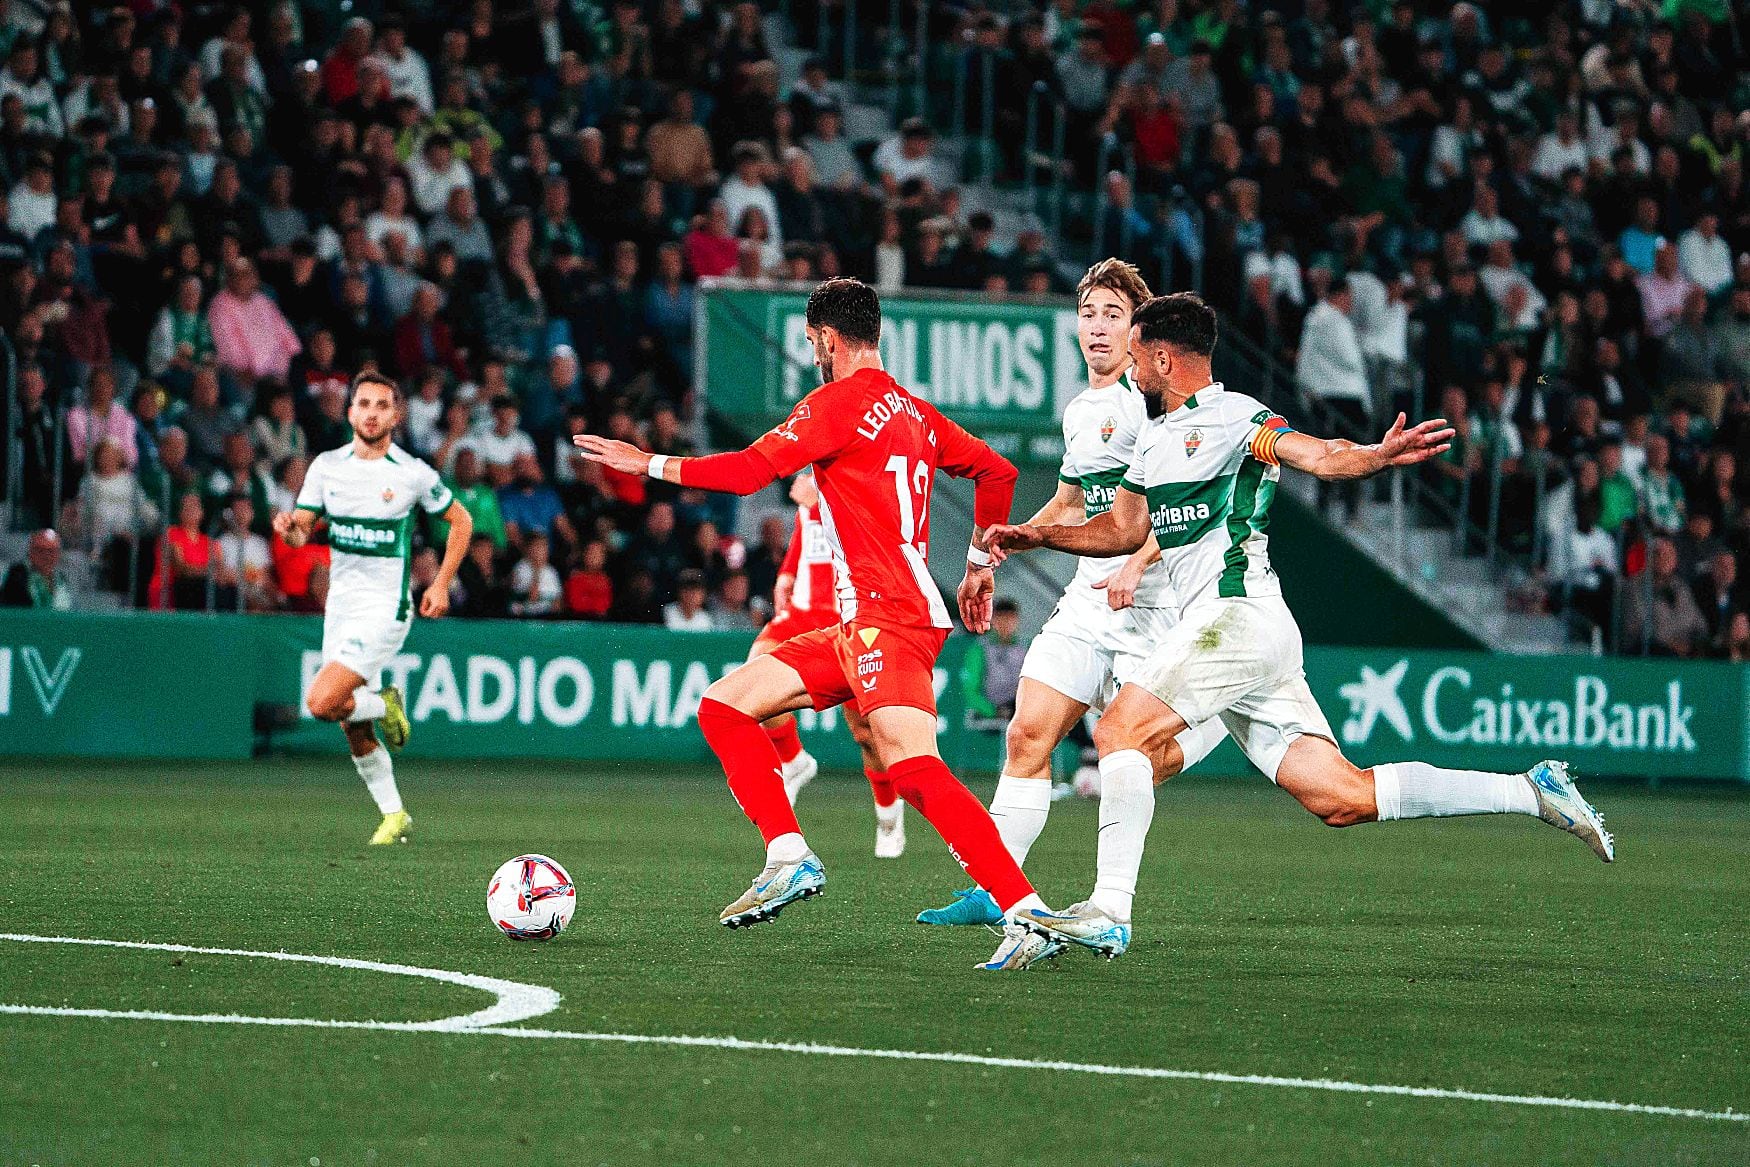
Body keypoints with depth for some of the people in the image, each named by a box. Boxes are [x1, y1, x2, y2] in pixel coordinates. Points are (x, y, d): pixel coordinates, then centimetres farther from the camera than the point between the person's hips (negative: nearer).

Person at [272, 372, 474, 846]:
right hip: (340, 606, 5)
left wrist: (441, 584, -1)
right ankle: (394, 815, 25)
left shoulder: (414, 473, -9)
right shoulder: (326, 466, 2)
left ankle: (385, 705, 8)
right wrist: (289, 527, -23)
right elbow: (302, 532, 1)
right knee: (354, 731, 9)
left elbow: (461, 520, 5)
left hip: (385, 608, -5)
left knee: (322, 702, -21)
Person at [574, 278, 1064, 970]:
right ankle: (789, 859, 4)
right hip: (865, 625, 10)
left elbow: (748, 471, -11)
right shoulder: (915, 412, 20)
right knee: (723, 705, 11)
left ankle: (1027, 911, -32)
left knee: (913, 769, -24)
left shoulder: (840, 402, -6)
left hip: (887, 619, -10)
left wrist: (649, 464, 0)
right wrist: (979, 566, 33)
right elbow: (997, 471, 26)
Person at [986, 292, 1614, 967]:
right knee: (1343, 798, 1)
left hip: (1240, 614, -8)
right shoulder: (1155, 437, 22)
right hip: (1218, 629, 8)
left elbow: (1317, 455, -21)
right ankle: (1530, 792, 4)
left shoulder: (1232, 416, -5)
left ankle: (1107, 913, -19)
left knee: (1120, 732, -16)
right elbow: (1125, 529, 33)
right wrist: (1037, 536, 22)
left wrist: (1377, 455, -42)